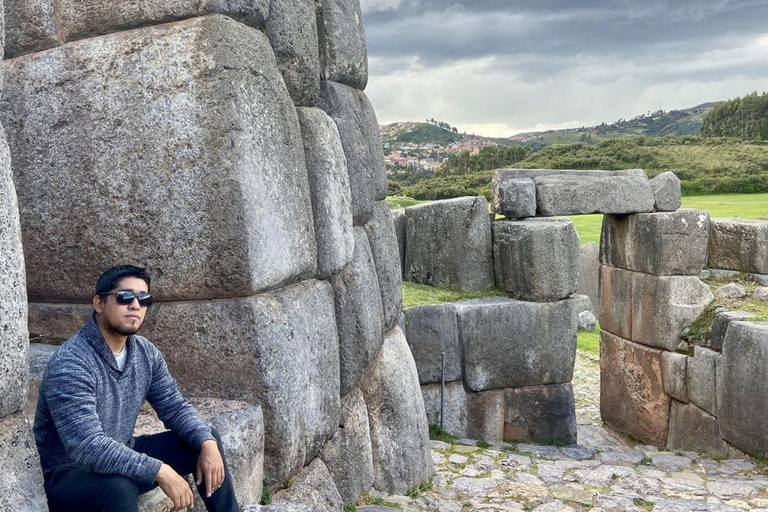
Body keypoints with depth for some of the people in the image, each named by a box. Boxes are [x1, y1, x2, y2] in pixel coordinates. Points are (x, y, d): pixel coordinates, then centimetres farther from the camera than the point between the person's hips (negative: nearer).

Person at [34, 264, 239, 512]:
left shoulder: (145, 352, -2)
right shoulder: (70, 364, -26)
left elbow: (175, 407, 2)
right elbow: (88, 446, -34)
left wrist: (207, 443, -17)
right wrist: (159, 471, -38)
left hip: (123, 457, 7)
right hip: (71, 475, -7)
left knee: (206, 442, -1)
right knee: (119, 488, -38)